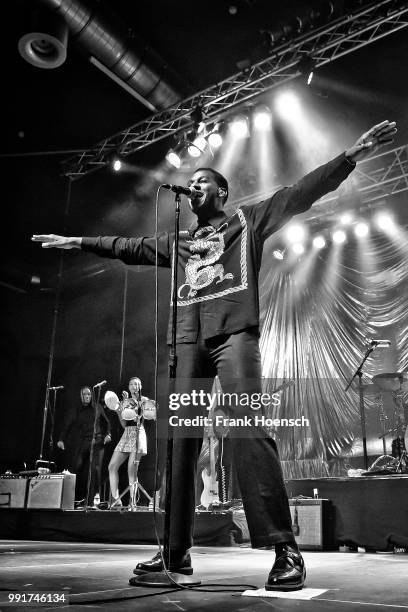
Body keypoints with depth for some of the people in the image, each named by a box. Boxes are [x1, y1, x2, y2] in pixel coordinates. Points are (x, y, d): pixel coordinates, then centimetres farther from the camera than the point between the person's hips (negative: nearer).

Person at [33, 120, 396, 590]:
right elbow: (130, 247, 31)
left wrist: (351, 154, 0)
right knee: (179, 438, -3)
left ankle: (285, 549, -14)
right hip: (190, 339, 5)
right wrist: (79, 242, 31)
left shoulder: (248, 219, 16)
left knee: (248, 429, -17)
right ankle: (176, 551, 2)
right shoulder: (177, 240, 28)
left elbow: (299, 194, 8)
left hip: (234, 332, -5)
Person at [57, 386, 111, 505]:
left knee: (95, 468, -11)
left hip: (96, 443, -1)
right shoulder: (77, 410, 10)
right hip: (81, 443, 1)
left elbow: (106, 422, 19)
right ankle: (79, 497, 2)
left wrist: (107, 434, 5)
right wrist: (61, 439, -6)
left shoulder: (97, 408, 10)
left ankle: (92, 498, -6)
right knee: (77, 468, -9)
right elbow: (68, 425, 5)